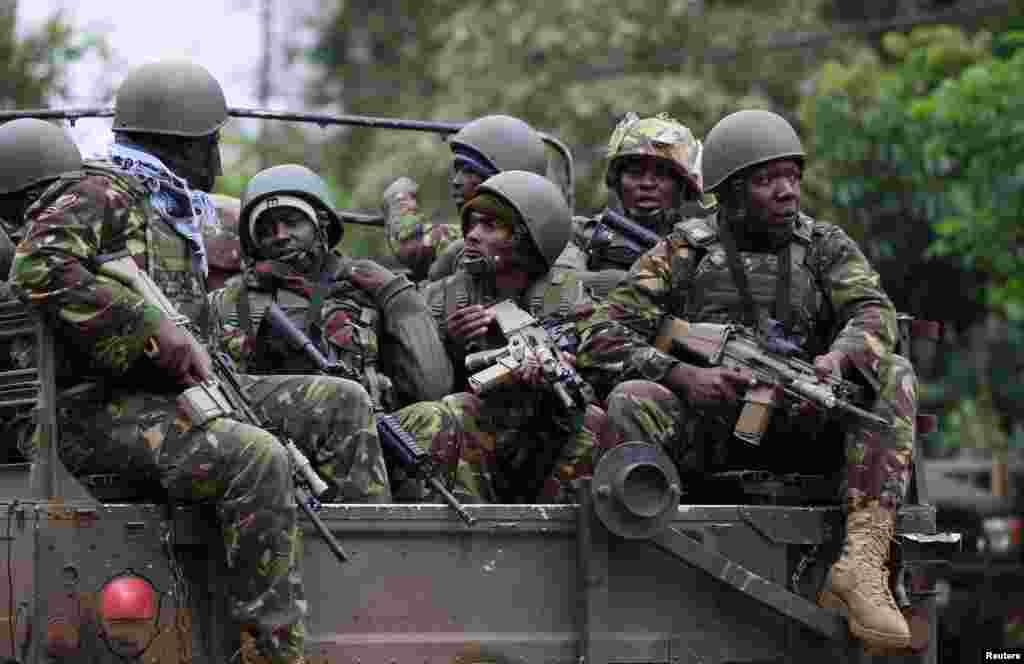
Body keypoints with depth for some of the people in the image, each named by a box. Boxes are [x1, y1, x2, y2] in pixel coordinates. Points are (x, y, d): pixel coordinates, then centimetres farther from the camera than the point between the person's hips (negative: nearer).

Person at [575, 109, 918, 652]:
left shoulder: (825, 246, 12)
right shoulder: (683, 252, 6)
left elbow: (872, 313, -6)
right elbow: (600, 338, -3)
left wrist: (837, 358, -31)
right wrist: (683, 375, -21)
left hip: (801, 428, 2)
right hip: (707, 428, -1)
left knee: (894, 375, -22)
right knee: (632, 400, -29)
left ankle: (862, 561, -36)